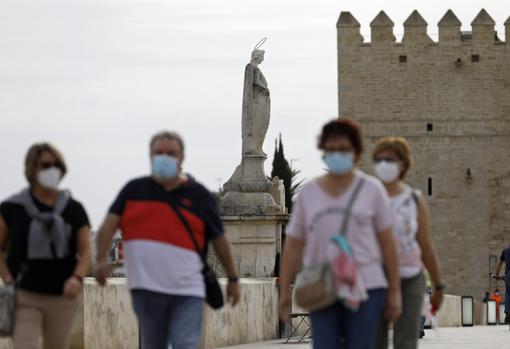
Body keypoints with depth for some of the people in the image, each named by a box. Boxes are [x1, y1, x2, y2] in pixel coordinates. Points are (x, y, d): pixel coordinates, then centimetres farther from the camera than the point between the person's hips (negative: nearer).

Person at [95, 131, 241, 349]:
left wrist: (233, 278, 17)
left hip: (187, 291, -2)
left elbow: (219, 239, 13)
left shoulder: (198, 195, 6)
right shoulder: (134, 190, 8)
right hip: (146, 289, 2)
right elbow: (109, 224, -2)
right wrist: (101, 258, -18)